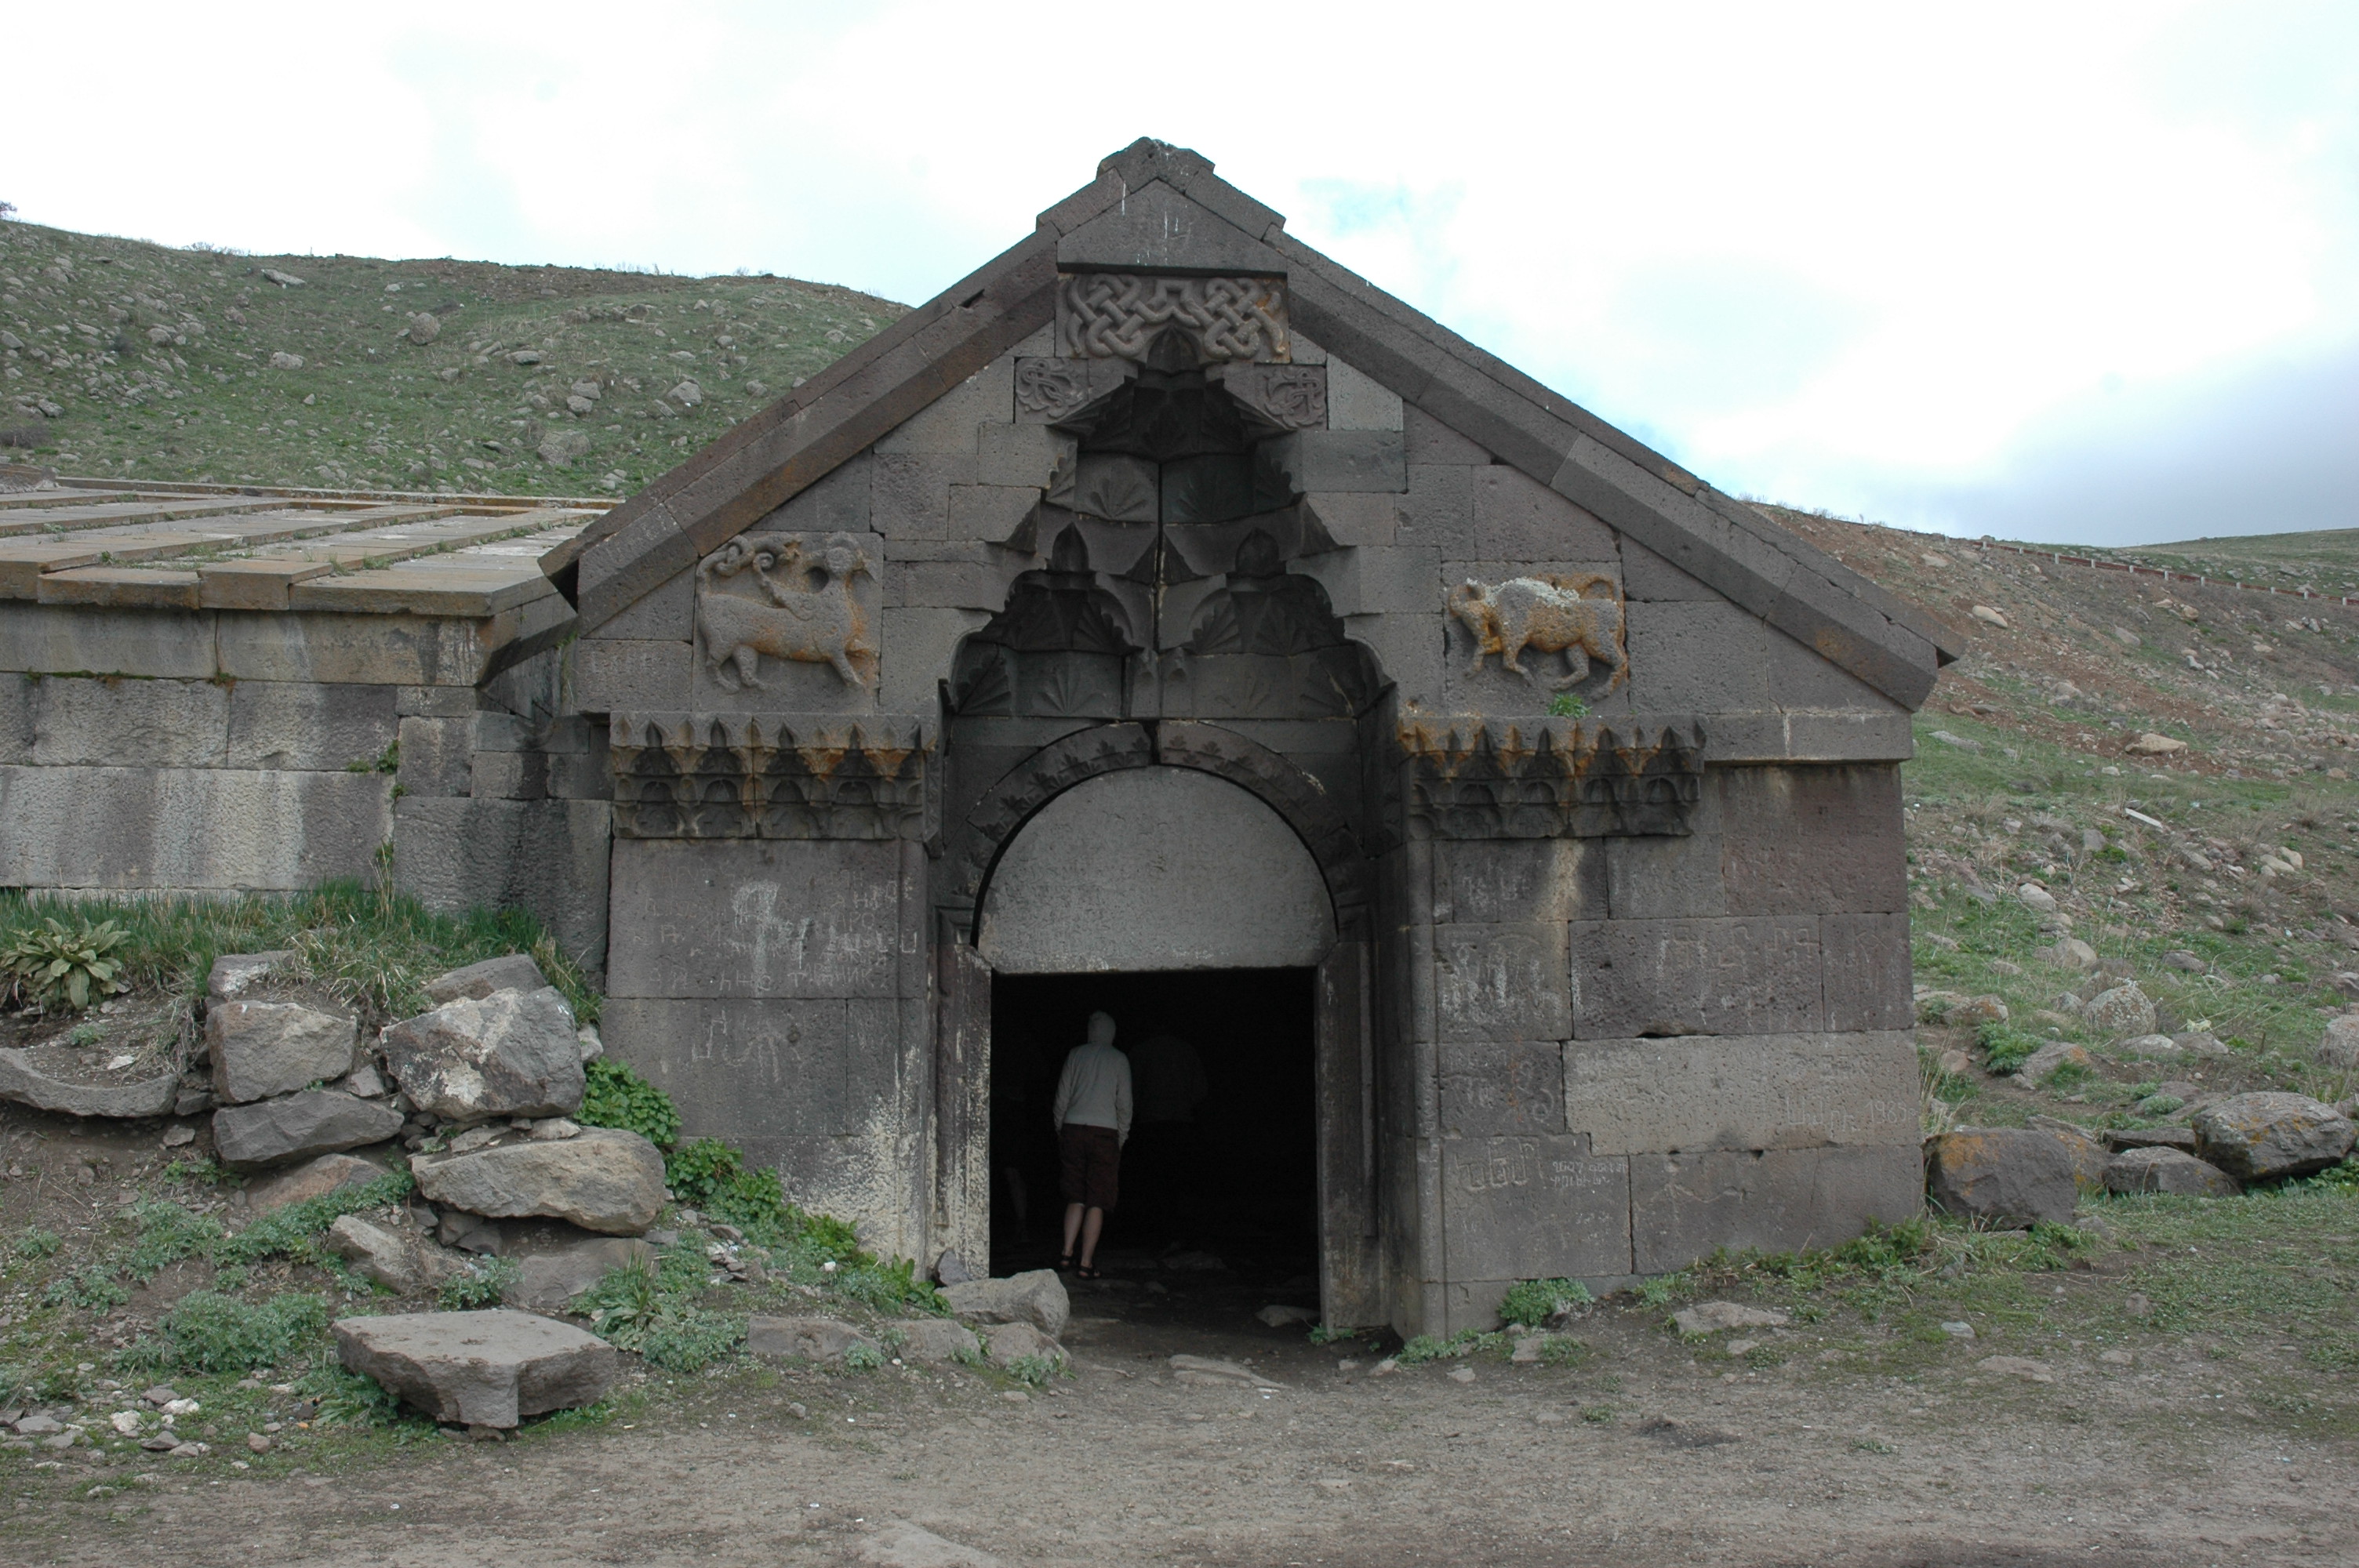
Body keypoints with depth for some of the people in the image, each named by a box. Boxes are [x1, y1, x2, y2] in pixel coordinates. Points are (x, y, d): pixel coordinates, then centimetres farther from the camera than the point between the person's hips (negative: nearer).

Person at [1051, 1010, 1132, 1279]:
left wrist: (1059, 1131, 18)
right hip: (1105, 1131, -2)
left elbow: (1062, 1097, 9)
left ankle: (1067, 1254, 2)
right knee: (1096, 1203, 0)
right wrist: (1121, 1138, 12)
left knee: (1076, 1198, 11)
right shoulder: (1119, 1060, 4)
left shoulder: (1075, 1055, 8)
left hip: (1073, 1128, 2)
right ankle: (1086, 1263, -3)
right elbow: (1124, 1103, 3)